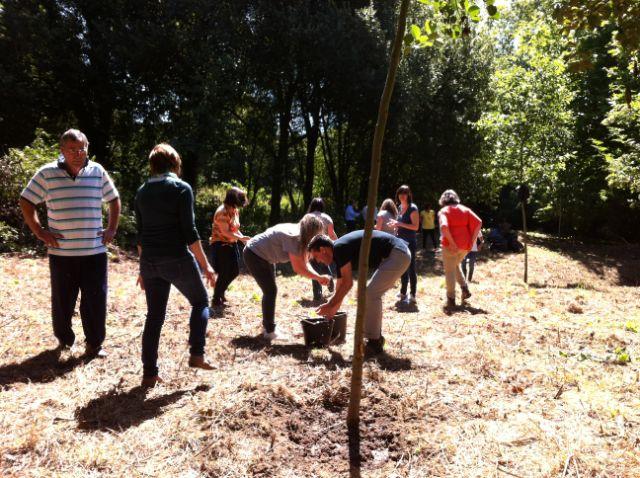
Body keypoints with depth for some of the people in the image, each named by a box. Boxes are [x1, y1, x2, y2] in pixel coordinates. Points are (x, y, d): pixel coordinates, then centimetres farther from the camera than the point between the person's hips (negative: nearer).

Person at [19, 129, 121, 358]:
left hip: (95, 251, 1)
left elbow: (114, 200, 16)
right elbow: (26, 202, 7)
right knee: (62, 301, 11)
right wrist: (39, 231, 0)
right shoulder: (47, 173, -2)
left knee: (95, 300, 4)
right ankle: (64, 340, 33)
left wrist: (112, 229, 8)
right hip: (61, 252, -1)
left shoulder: (98, 171, 4)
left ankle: (94, 344, 19)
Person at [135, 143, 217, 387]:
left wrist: (144, 267, 21)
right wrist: (205, 265, -9)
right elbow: (189, 232, -13)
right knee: (201, 302, 16)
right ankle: (196, 355, 9)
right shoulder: (182, 188, -8)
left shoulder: (142, 191, 9)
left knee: (154, 316, 12)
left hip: (150, 261, 5)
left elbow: (140, 233, 13)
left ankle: (149, 373, 16)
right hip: (177, 259, -5)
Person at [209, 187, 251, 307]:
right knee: (224, 273, -5)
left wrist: (243, 238, -4)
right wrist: (241, 238, -25)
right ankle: (216, 300, 10)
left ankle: (221, 292, 32)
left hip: (231, 244, 9)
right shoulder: (222, 212, -20)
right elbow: (225, 232, -25)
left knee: (235, 271, 12)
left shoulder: (235, 210, 7)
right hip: (220, 244, -9)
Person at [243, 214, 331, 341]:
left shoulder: (300, 236, -4)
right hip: (253, 255, -10)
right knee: (271, 291, -10)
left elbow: (304, 263, -4)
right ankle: (269, 331, -1)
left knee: (270, 290, 14)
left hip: (265, 257, 10)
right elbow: (298, 268, -32)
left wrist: (318, 277, -18)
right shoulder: (292, 237, -32)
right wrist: (319, 277, -26)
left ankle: (267, 326, 27)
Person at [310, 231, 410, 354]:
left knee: (371, 294, -8)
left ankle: (373, 342, 0)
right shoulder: (339, 256, 14)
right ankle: (376, 337, 22)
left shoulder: (340, 248, -14)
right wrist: (330, 312, 21)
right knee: (371, 294, 14)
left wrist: (330, 306, -8)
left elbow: (347, 283, -16)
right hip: (398, 255, 10)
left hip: (398, 255, -10)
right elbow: (340, 289, 19)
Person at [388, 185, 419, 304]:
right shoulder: (400, 207, 12)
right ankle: (403, 293, 23)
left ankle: (412, 295, 1)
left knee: (411, 268, -4)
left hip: (410, 242, -8)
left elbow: (415, 226, -18)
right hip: (401, 241, 8)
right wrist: (395, 224, 5)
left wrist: (400, 224, -22)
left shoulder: (412, 208, -11)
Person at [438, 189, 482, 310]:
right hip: (465, 245, 5)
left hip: (451, 245, -5)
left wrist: (452, 243, -17)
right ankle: (465, 289, 18)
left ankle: (451, 300, 8)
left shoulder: (443, 211, -2)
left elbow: (444, 226, -22)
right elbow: (479, 222, -1)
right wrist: (472, 240, 0)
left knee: (450, 271, 6)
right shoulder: (464, 209, 10)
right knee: (455, 265, 28)